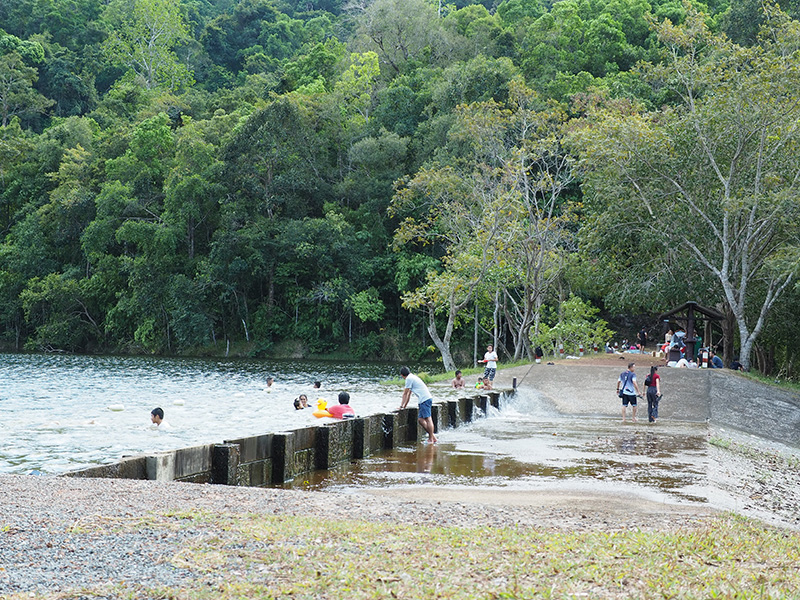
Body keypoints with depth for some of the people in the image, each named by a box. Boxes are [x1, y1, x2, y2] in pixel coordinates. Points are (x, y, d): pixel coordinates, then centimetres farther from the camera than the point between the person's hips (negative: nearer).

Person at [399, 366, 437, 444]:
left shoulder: (409, 379, -5)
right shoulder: (412, 377, 24)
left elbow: (405, 393, -2)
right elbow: (409, 394, 29)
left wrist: (401, 406, 6)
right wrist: (405, 406, 32)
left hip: (425, 399, -9)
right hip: (426, 399, 9)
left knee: (428, 419, -10)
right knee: (420, 419, 8)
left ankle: (431, 439, -12)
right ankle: (432, 436, 7)